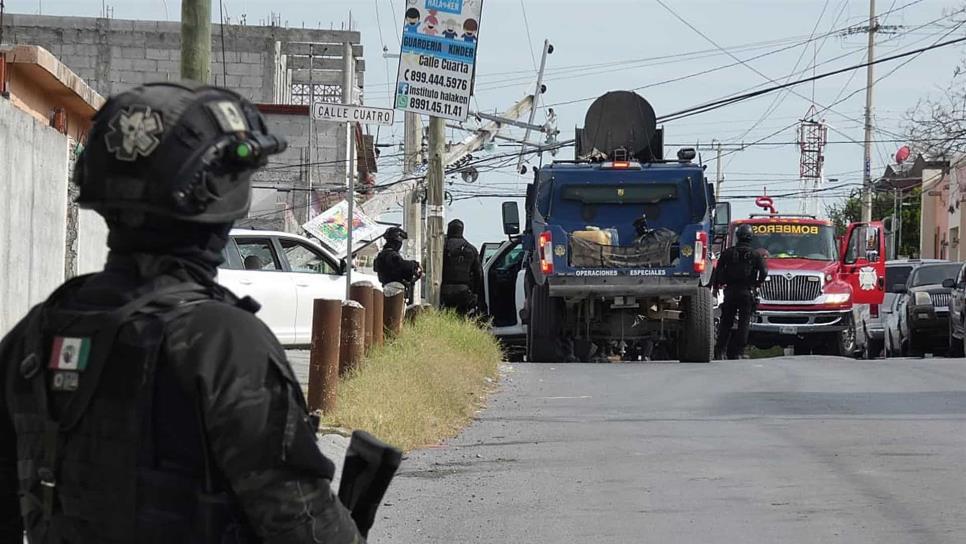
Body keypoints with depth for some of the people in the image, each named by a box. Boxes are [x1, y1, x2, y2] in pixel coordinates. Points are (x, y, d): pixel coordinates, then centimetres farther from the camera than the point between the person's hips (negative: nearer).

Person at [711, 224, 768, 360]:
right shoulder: (755, 255, 0)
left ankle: (719, 350, 4)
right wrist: (756, 285, 11)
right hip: (747, 292, -1)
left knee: (726, 323, 10)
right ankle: (737, 352, -3)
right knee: (743, 324, 3)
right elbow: (764, 272, -6)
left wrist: (715, 287, 13)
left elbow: (718, 271, 2)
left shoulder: (728, 253, 3)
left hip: (730, 292, 1)